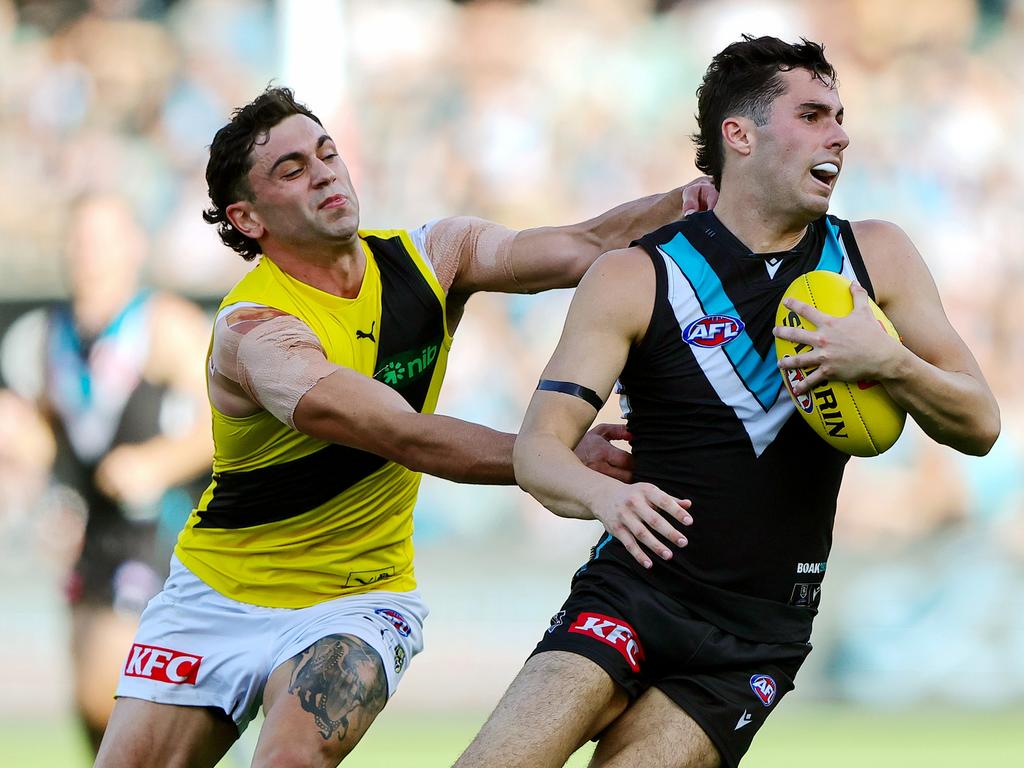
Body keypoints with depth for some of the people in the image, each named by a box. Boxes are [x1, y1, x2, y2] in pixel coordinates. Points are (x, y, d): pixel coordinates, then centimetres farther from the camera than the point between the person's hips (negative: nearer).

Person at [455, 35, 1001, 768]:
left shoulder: (874, 257, 5)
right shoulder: (635, 279, -3)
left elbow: (978, 426, 3)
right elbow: (539, 447, -10)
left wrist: (889, 363, -19)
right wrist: (603, 495, -33)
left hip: (759, 633, 2)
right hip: (634, 590, -2)